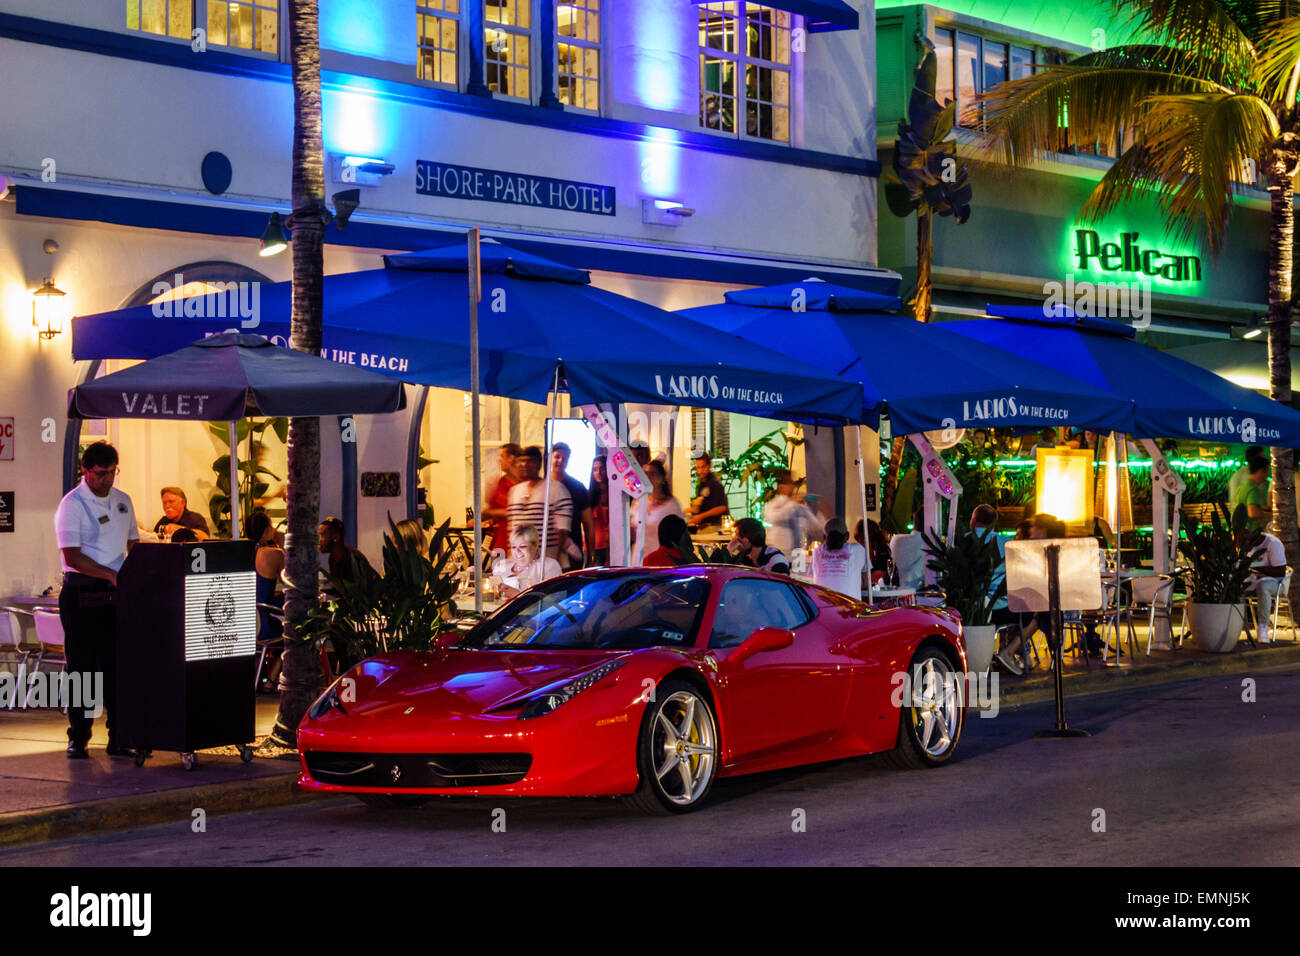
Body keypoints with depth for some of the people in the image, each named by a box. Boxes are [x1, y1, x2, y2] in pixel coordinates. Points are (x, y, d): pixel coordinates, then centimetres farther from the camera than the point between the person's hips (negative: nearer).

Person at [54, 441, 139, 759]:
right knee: (81, 666, -1)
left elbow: (133, 545, 22)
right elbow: (72, 556, -15)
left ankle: (119, 738, 9)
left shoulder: (122, 501, 12)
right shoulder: (72, 504, -8)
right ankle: (78, 738, 6)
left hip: (116, 594, 5)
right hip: (82, 594, -5)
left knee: (117, 665, 5)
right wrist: (112, 575, -21)